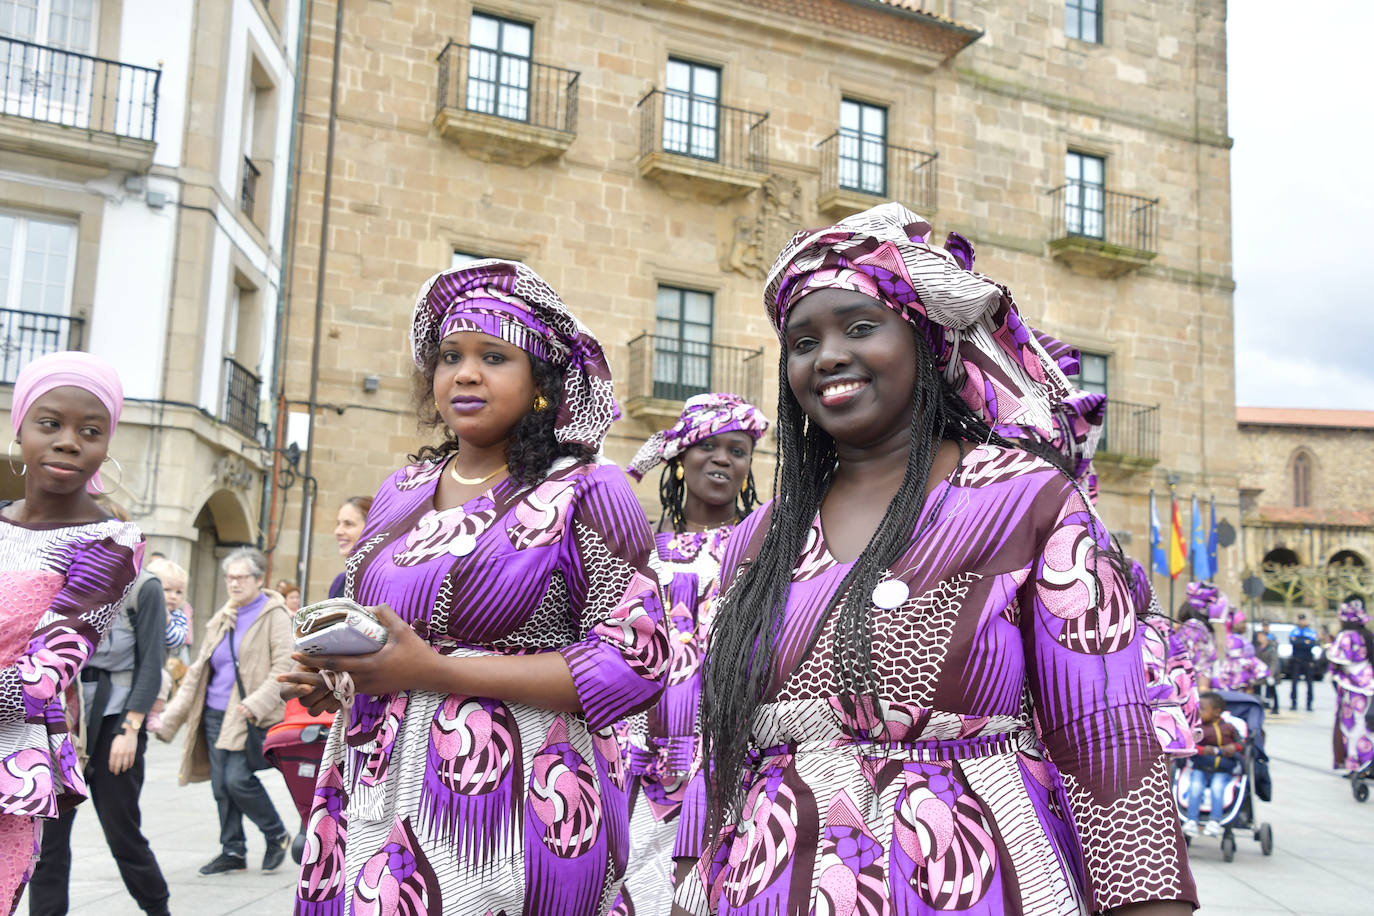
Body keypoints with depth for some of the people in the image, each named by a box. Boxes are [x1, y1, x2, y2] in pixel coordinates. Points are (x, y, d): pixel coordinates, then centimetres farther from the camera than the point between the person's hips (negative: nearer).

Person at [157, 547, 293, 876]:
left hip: (251, 716, -6)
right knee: (221, 785, 7)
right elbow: (199, 669, 17)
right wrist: (173, 715, 11)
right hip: (216, 713, 6)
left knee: (238, 778, -14)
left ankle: (277, 835, 8)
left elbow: (283, 666, -11)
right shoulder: (221, 619, 15)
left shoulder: (274, 614, -4)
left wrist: (256, 703, -23)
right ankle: (233, 851, 20)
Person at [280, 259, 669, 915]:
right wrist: (336, 676, 0)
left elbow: (636, 660, -15)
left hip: (508, 808, -5)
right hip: (375, 797, 6)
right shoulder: (401, 493, 12)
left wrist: (434, 671, -18)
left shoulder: (582, 492, -7)